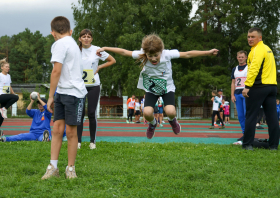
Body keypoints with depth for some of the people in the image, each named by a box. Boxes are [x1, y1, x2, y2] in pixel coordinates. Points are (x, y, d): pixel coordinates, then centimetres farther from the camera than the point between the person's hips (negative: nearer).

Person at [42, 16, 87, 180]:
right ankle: (53, 166, 4)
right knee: (57, 129, 3)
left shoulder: (60, 44, -9)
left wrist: (50, 96, -11)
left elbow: (56, 71, -16)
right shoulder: (73, 43, 18)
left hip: (73, 92, -8)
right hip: (62, 93, 8)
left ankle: (71, 168, 8)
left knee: (71, 131, 0)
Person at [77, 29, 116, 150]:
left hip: (93, 86, -1)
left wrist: (99, 67, 2)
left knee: (92, 113, -2)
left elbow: (112, 60, 10)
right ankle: (78, 141, 5)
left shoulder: (97, 50, 1)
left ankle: (93, 141, 7)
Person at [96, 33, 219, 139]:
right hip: (151, 89, 1)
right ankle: (152, 124, 20)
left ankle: (172, 120, 17)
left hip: (167, 87, -1)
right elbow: (124, 52, -12)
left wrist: (208, 53, -21)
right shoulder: (142, 55, -21)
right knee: (147, 113, -20)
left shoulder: (167, 54, -24)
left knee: (170, 111, -25)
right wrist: (105, 49, -12)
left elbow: (187, 54, -20)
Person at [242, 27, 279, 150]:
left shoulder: (258, 49, -10)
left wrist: (247, 86, -24)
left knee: (251, 116, -1)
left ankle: (247, 144, 0)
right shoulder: (267, 48, 20)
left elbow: (254, 69, -21)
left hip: (259, 87, -8)